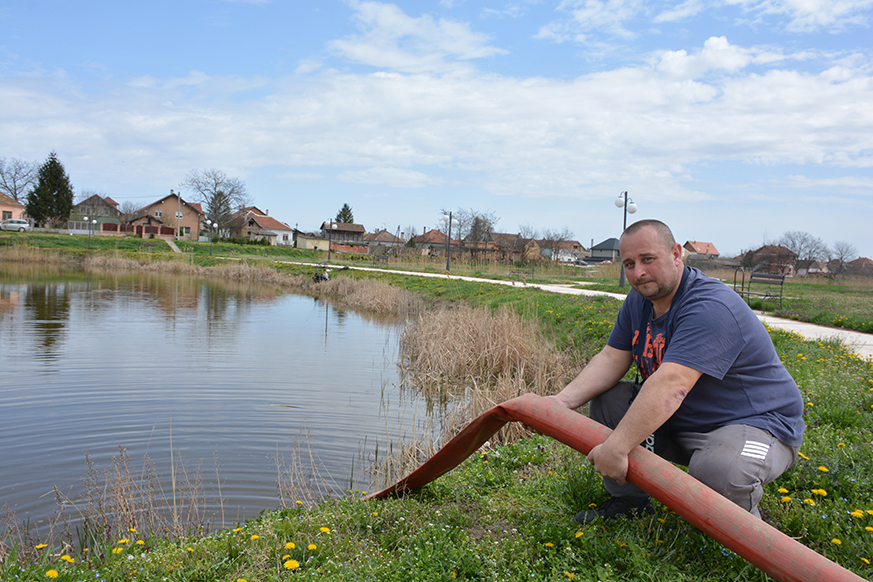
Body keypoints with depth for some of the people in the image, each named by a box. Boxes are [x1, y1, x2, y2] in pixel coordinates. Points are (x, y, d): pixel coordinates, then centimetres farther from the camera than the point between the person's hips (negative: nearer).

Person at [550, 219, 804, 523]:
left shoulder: (710, 308, -29)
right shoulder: (639, 299, 2)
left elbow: (670, 386, -39)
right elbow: (611, 359, -1)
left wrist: (616, 448, -43)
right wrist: (563, 401, -16)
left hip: (754, 423, -8)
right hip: (678, 420, 8)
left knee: (717, 471, -37)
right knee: (605, 399, -3)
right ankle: (630, 499, 10)